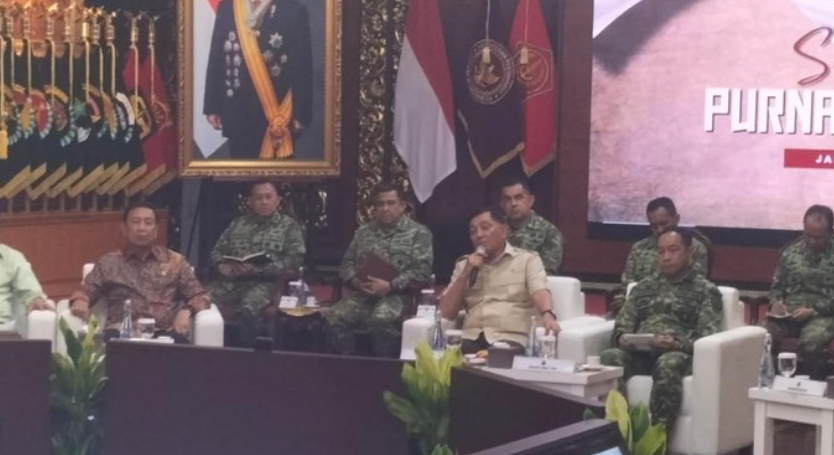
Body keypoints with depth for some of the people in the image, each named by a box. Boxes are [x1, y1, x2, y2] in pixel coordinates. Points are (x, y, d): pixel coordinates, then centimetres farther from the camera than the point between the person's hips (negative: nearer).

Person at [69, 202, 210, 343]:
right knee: (110, 338, -37)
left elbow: (199, 296, 16)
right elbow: (85, 292, 15)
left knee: (177, 340, -36)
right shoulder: (108, 263, 19)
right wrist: (80, 301, -10)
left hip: (164, 333, 0)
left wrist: (186, 311, -7)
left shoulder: (175, 261, 19)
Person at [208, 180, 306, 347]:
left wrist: (259, 270, -16)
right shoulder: (238, 224, 21)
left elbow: (295, 259, -5)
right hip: (231, 280, 4)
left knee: (248, 307, -37)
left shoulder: (289, 226, 7)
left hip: (265, 282, -4)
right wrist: (221, 266, -6)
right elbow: (217, 251, 20)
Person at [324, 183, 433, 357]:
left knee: (381, 320, -36)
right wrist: (357, 283, -7)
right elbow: (347, 264, 16)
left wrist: (390, 286, -17)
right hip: (363, 294, 5)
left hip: (399, 295, -4)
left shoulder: (418, 233, 4)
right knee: (333, 318, -23)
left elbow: (422, 271, -6)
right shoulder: (363, 232, 20)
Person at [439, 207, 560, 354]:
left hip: (511, 339, -3)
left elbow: (539, 292, -9)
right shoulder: (464, 264, 22)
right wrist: (465, 274, 3)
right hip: (471, 340, 3)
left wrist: (547, 315, -33)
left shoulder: (528, 259, 11)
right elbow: (447, 312, 15)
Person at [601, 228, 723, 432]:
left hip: (680, 354, -3)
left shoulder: (706, 290, 12)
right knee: (609, 357, -32)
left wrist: (676, 344, -20)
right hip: (639, 352, 3)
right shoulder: (644, 286, 26)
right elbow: (623, 322, 19)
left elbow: (708, 338, 0)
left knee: (668, 363, -41)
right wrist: (622, 338, -6)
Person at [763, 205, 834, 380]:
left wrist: (813, 310, -17)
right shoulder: (790, 252, 11)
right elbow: (777, 285, 18)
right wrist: (776, 302, -4)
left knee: (810, 344, -37)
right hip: (788, 313, 3)